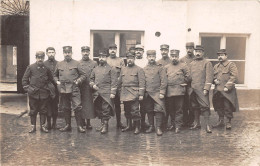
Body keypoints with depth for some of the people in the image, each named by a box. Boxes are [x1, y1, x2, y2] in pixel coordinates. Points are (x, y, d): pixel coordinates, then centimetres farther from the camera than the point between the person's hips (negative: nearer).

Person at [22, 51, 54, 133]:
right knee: (33, 110, 6)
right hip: (33, 93, -1)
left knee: (43, 110, 7)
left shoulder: (46, 68, 5)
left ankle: (42, 125, 17)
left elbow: (51, 79, 17)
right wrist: (27, 88, -3)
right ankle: (33, 126, 16)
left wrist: (50, 87, 6)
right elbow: (24, 79, 4)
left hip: (44, 93, 1)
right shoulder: (30, 67, 1)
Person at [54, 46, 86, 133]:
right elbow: (55, 75, 23)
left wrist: (78, 81, -9)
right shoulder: (59, 64, 12)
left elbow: (83, 75, 6)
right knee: (65, 108, 10)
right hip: (63, 89, 4)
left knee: (77, 107, -9)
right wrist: (57, 81, 5)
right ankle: (68, 125, 21)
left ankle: (79, 126, -1)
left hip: (74, 89, -3)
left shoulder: (76, 63, 3)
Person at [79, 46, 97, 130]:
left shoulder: (94, 63, 7)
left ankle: (88, 122, 8)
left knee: (89, 105, 0)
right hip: (80, 88, 0)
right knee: (81, 105, 4)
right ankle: (82, 121, 17)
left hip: (90, 88, 0)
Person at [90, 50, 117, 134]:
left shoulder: (111, 69, 2)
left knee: (106, 110, -7)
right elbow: (91, 79, 24)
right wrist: (92, 85, 2)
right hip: (97, 94, 5)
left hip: (106, 94, -5)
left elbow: (114, 82, -4)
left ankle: (105, 126, 1)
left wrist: (113, 93, -12)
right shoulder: (95, 69, 17)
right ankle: (102, 124, 20)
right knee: (98, 110, 8)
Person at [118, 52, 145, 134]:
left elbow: (142, 83, -6)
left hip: (134, 94, -5)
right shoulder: (123, 69, 15)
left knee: (135, 111, -6)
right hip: (125, 94, 5)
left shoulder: (139, 69, -1)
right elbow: (120, 82, 20)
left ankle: (137, 127, 3)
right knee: (127, 111, 12)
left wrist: (141, 94, -12)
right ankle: (128, 126, 25)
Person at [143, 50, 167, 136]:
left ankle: (158, 128, -4)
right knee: (149, 111, 9)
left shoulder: (160, 68, 0)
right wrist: (143, 92, 7)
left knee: (158, 110, -9)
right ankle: (151, 126, 20)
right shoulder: (144, 69, 11)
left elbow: (164, 81, -4)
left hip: (157, 93, -4)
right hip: (147, 93, 4)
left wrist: (162, 92, -11)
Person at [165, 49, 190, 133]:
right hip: (169, 91, 4)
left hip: (179, 91, -3)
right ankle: (173, 123, 23)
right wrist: (167, 84, 7)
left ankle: (178, 125, 3)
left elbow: (188, 77, 3)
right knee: (171, 109, 9)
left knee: (179, 109, -2)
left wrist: (182, 83, 5)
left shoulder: (183, 66, 2)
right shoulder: (166, 67, 12)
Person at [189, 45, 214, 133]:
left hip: (202, 89, -5)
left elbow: (209, 77, -7)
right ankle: (197, 123, 21)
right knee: (195, 107, 11)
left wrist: (206, 89, -14)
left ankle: (207, 125, -4)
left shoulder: (207, 63, 0)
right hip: (193, 89, 5)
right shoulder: (191, 64, 15)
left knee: (205, 106, -7)